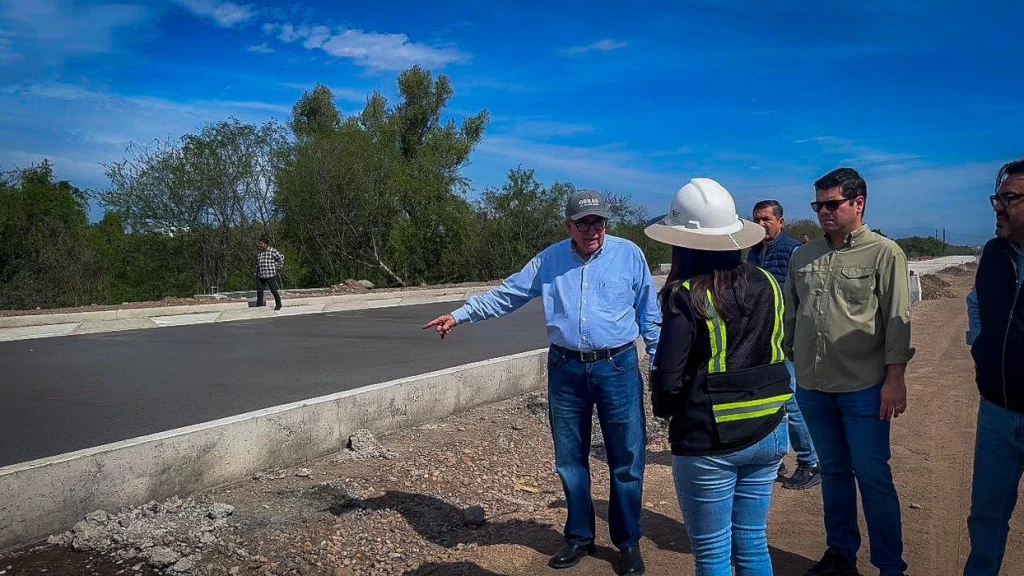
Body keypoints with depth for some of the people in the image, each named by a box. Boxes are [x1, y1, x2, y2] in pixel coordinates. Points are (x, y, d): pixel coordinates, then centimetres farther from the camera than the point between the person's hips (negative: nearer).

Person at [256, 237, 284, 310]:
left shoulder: (272, 251, -7)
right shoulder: (259, 253, 14)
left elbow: (281, 258, -5)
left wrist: (278, 268, -4)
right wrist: (256, 274, 19)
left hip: (271, 275, -6)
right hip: (261, 276, 6)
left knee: (273, 290, -1)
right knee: (259, 290, 3)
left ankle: (278, 304, 13)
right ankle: (259, 305, 12)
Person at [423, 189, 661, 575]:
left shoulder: (629, 254, -2)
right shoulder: (550, 260, 4)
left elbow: (649, 315, 3)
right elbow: (506, 294, 9)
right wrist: (460, 315, 4)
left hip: (618, 368, -2)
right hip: (566, 369, 3)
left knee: (626, 461, 5)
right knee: (570, 459, 13)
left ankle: (628, 542, 23)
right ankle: (579, 536, 31)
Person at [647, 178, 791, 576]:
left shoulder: (686, 297, -17)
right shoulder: (766, 284, 2)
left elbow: (668, 379, -16)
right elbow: (774, 351, 11)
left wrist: (664, 409, 4)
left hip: (708, 443, -6)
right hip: (767, 433, 6)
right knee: (752, 543, 19)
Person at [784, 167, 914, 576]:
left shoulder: (884, 253, -4)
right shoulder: (803, 256, 8)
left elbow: (897, 320, -8)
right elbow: (790, 317, 14)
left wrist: (895, 377, -13)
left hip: (863, 388, -4)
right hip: (812, 387, 5)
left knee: (873, 477, 2)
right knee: (833, 471, 15)